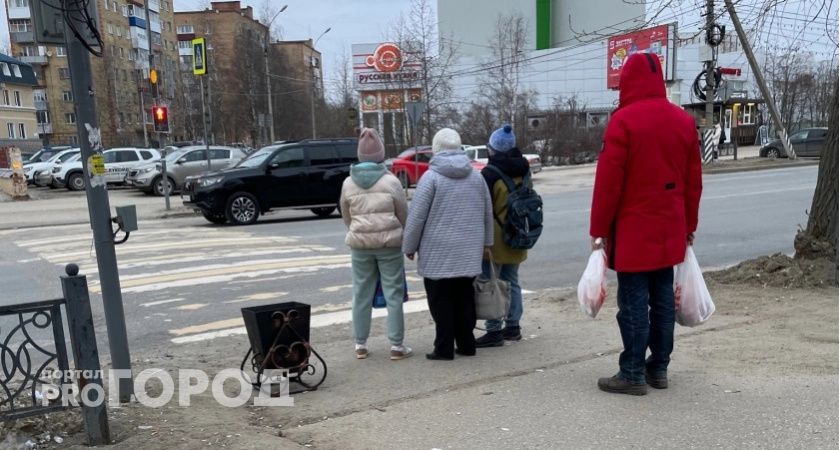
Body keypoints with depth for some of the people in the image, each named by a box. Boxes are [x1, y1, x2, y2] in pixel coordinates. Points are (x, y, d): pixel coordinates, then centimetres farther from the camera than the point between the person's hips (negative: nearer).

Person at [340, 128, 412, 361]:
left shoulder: (348, 183, 2)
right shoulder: (390, 181, -6)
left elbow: (346, 216, 10)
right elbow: (403, 214, 0)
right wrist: (406, 241, 14)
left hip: (359, 244, 3)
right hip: (389, 243, -3)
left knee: (362, 294, 11)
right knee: (393, 294, 4)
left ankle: (360, 344, 19)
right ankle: (396, 345, 8)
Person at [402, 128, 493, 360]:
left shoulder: (431, 177, -10)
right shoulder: (476, 176, 7)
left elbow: (416, 216, -10)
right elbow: (488, 213, 14)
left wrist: (409, 246, 0)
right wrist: (486, 241, 24)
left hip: (438, 252, -5)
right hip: (468, 251, 5)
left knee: (441, 301, 2)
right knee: (464, 297, 14)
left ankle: (444, 348, 6)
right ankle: (467, 344, 20)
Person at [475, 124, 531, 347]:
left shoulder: (490, 173, -16)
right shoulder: (523, 171, 7)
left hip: (495, 240, -8)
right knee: (512, 282, 16)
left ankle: (494, 331, 1)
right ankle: (513, 326, 24)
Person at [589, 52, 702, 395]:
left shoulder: (623, 120, -12)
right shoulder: (684, 120, 9)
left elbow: (608, 180, -14)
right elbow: (694, 180, 12)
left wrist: (598, 229, -8)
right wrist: (689, 225, 19)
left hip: (633, 229, -7)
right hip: (669, 229, 7)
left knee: (634, 302, -2)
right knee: (663, 297, 13)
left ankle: (633, 374, 5)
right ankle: (659, 368, 22)